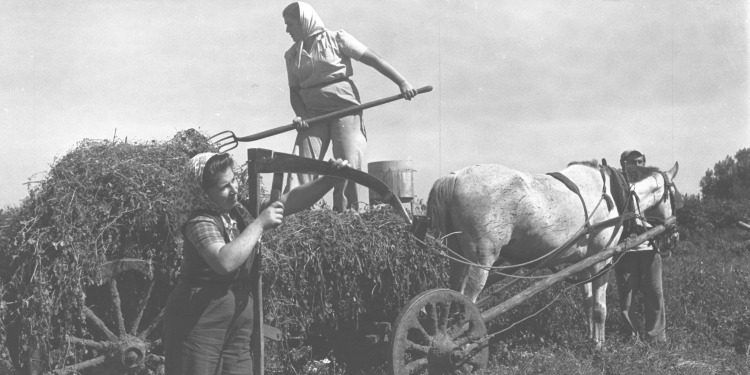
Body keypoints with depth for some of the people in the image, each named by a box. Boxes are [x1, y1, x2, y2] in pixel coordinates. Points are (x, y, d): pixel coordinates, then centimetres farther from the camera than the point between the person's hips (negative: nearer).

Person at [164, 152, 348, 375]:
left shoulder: (240, 211, 9)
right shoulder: (200, 222, -14)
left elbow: (291, 201, 6)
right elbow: (225, 262, -31)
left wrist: (331, 179, -7)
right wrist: (259, 224, -21)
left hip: (238, 327, 8)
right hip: (198, 322, -7)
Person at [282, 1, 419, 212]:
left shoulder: (336, 39, -1)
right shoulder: (292, 56, 12)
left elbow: (373, 60, -4)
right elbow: (294, 91, 13)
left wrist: (401, 82, -12)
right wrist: (301, 115, -7)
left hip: (345, 109, -4)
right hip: (313, 114, 4)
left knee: (349, 164, -11)